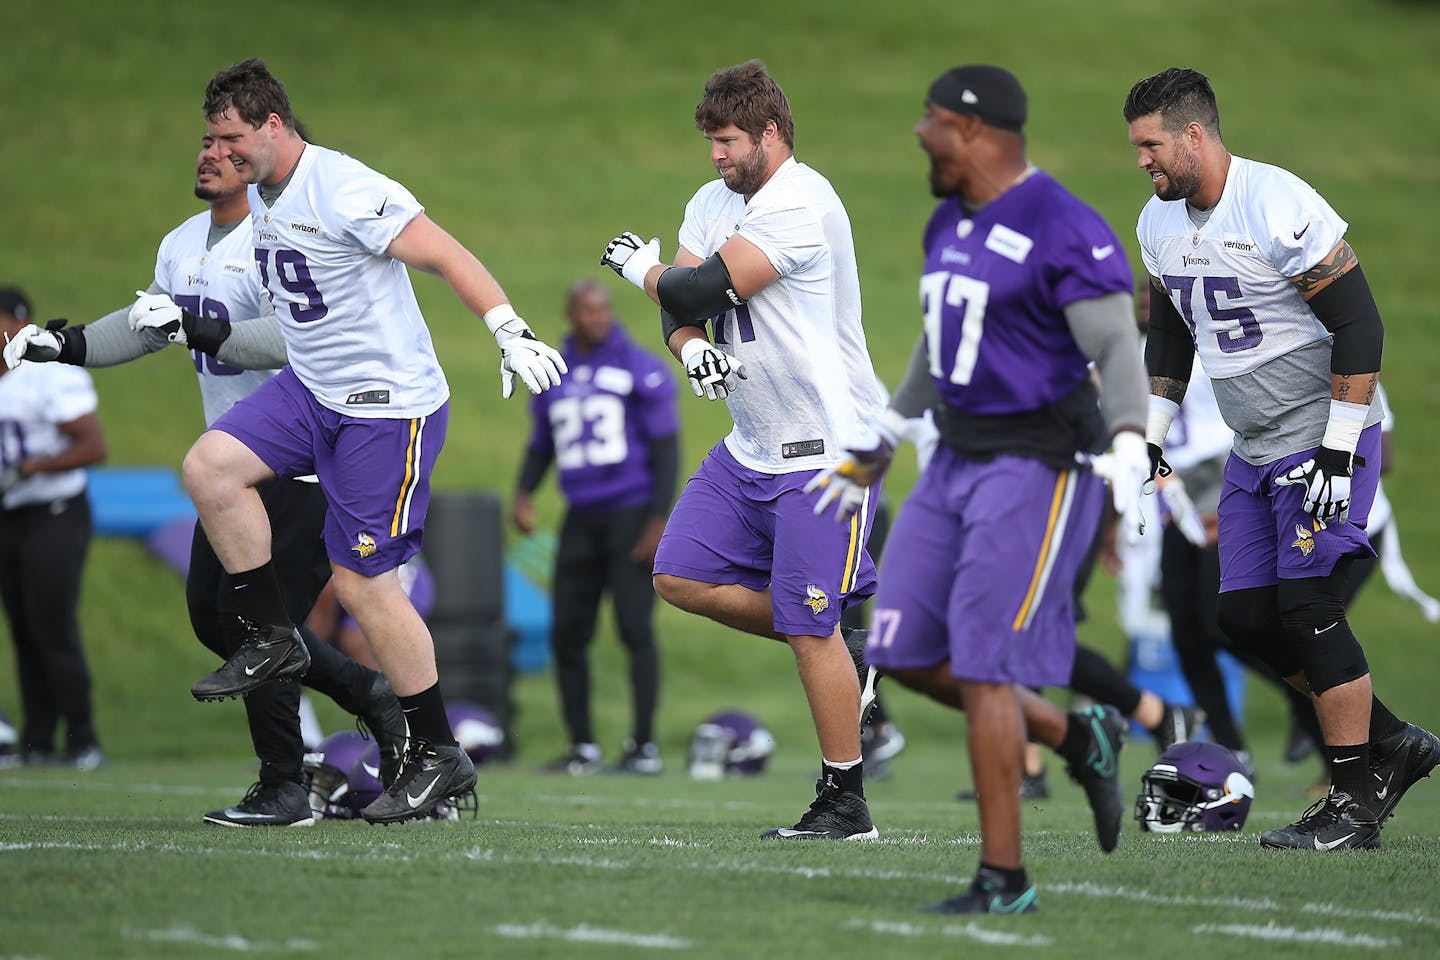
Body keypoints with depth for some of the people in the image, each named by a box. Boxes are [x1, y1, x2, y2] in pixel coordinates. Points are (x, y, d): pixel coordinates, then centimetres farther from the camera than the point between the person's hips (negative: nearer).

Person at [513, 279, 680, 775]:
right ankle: (583, 746, 11)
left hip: (632, 514, -5)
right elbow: (541, 446, 21)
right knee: (567, 635, 2)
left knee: (635, 629, -9)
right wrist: (523, 493, 2)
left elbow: (665, 449, -5)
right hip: (581, 520, 5)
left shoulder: (639, 369, -4)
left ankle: (645, 745, -3)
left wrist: (659, 521, -11)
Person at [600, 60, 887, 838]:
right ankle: (839, 635, 17)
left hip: (824, 447, -9)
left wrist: (639, 266, -2)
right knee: (681, 577, 4)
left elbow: (703, 288, -23)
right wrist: (690, 346, -14)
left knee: (812, 628, -8)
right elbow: (681, 310, 10)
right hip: (751, 446, 9)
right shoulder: (713, 203, 10)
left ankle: (845, 804, 2)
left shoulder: (799, 205, -20)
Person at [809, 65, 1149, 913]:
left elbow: (1117, 348, -21)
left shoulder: (1065, 232, -16)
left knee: (984, 671, -9)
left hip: (1040, 464, -9)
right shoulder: (951, 225, 12)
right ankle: (1079, 738, 24)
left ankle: (1005, 879, 1)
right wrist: (884, 435, 33)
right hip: (959, 460, 9)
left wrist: (1128, 448, -36)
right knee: (906, 653, 8)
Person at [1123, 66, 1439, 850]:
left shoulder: (1280, 207, -22)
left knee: (1307, 609, -12)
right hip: (1254, 453, 8)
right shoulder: (1161, 224, 5)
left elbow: (1359, 327, -21)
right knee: (1246, 618, 4)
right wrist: (1151, 439, 15)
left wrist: (1338, 453, -23)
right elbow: (1169, 337, 20)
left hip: (1324, 437, -8)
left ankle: (1355, 803, -3)